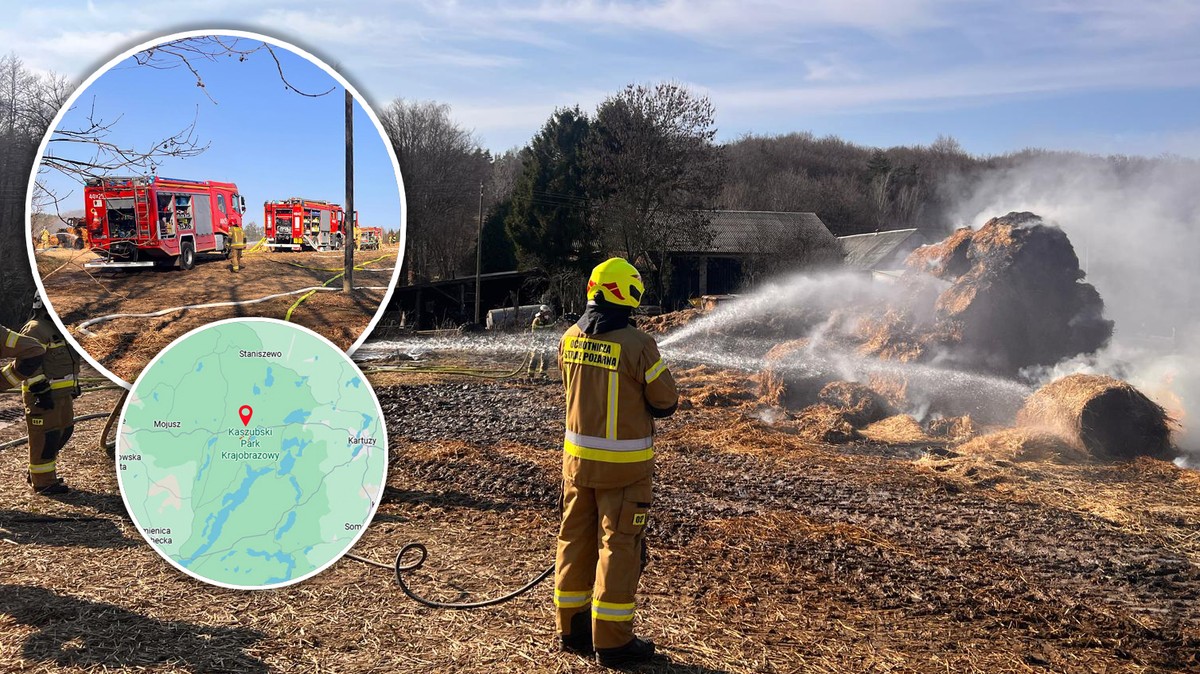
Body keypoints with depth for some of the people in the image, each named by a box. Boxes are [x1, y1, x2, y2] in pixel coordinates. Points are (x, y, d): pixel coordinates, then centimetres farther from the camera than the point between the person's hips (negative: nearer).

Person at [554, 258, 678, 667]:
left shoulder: (569, 340, -1)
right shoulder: (638, 345, -19)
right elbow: (666, 403, -8)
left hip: (577, 456, 6)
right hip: (624, 464, -6)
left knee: (575, 538, 16)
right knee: (618, 546, 4)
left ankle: (572, 628, 28)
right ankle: (611, 641, 13)